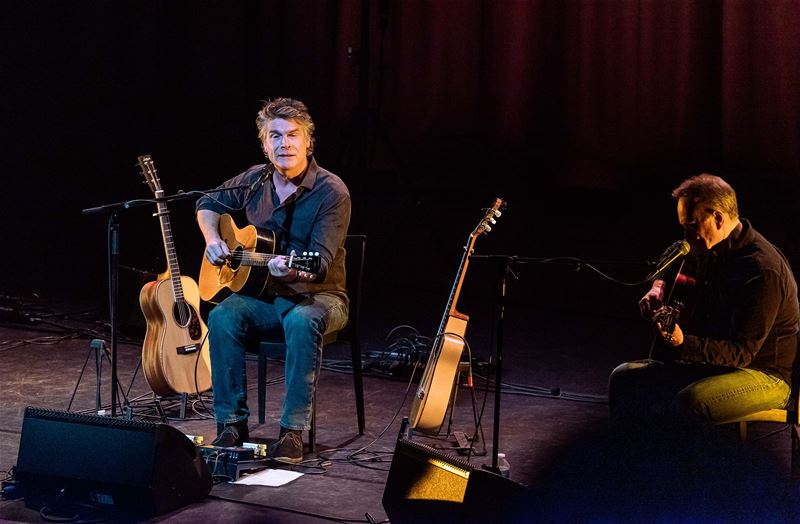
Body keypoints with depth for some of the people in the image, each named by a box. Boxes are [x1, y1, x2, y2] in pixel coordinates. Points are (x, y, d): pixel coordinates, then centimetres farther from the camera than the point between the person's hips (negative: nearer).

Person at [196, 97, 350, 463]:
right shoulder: (255, 180, 2)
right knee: (223, 317, -26)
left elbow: (321, 263, -22)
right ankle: (232, 424, -18)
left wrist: (294, 271, -44)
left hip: (317, 297, -4)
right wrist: (212, 239, 1)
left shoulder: (331, 192, -14)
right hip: (264, 295, 4)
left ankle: (292, 431, -32)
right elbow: (208, 204, 21)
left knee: (302, 322, -38)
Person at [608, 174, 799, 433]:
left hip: (765, 376, -9)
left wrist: (684, 343, -38)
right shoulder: (709, 250, 4)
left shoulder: (763, 270, -23)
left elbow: (742, 353, -25)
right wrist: (658, 290, 4)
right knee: (624, 378, -5)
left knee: (691, 402, -38)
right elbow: (669, 277, 28)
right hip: (713, 363, 9)